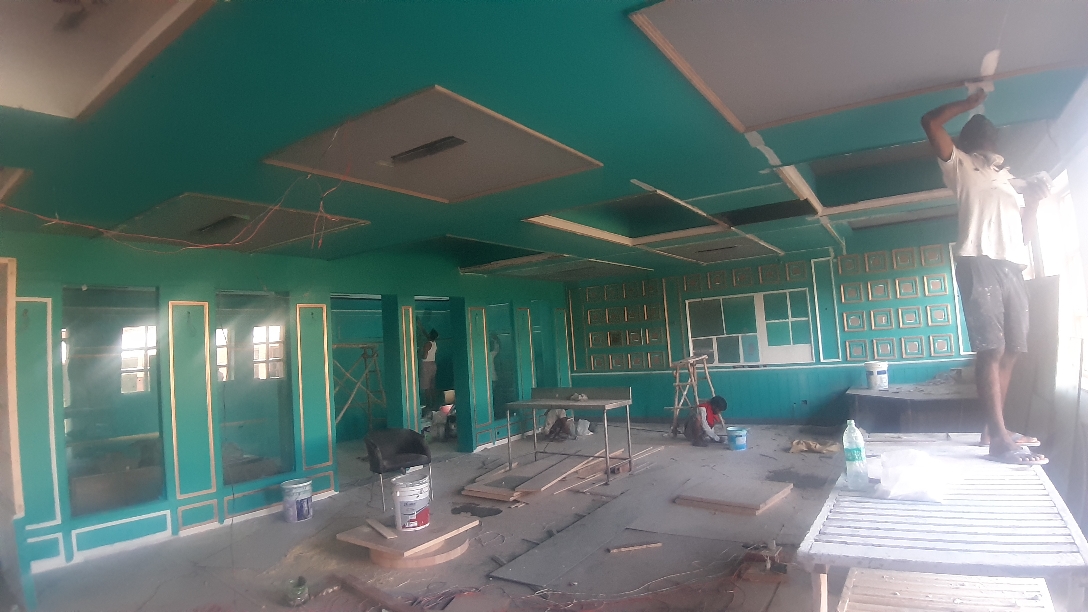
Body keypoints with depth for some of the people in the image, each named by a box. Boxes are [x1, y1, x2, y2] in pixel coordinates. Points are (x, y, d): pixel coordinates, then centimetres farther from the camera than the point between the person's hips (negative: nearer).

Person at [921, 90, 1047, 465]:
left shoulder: (1010, 179, 28)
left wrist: (1034, 199, 10)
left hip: (1012, 266, 7)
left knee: (1011, 350, 5)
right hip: (979, 263, -7)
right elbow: (930, 123, -2)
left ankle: (994, 429, 12)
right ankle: (1000, 440, -16)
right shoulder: (961, 165, 9)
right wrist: (968, 104, 13)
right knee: (991, 350, -14)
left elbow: (1024, 224, 27)